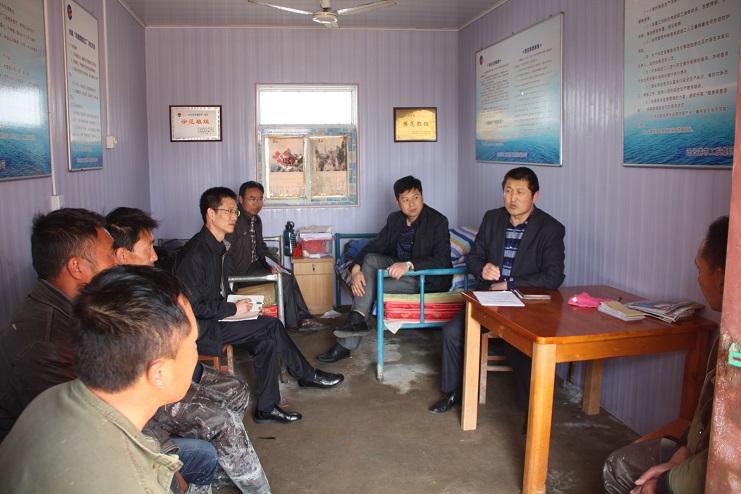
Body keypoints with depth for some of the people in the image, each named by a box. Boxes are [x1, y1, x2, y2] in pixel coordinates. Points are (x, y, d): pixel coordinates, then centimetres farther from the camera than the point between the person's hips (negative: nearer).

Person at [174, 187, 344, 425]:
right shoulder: (194, 253, -19)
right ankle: (308, 376, -2)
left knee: (266, 341, -8)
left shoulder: (219, 248, 12)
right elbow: (193, 306, -21)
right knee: (272, 326, -17)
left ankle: (267, 408, 2)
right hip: (199, 329, -9)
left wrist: (238, 303, 2)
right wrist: (233, 309, -16)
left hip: (216, 318, 9)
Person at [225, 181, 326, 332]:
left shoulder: (255, 220, 12)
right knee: (284, 278, -17)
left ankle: (303, 318, -1)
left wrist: (272, 263, -3)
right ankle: (292, 323, -6)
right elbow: (227, 253, -20)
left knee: (288, 275, -2)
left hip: (253, 264, 9)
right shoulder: (235, 220, -18)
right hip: (241, 270, -9)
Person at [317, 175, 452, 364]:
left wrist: (408, 265, -39)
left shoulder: (437, 221, -15)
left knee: (369, 287, -21)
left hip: (427, 279, -6)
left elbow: (442, 259, -25)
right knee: (370, 259, -20)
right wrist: (356, 269, -19)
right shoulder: (395, 219, 4)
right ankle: (357, 319, -26)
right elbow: (373, 246, 0)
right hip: (400, 268, 7)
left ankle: (346, 346, -11)